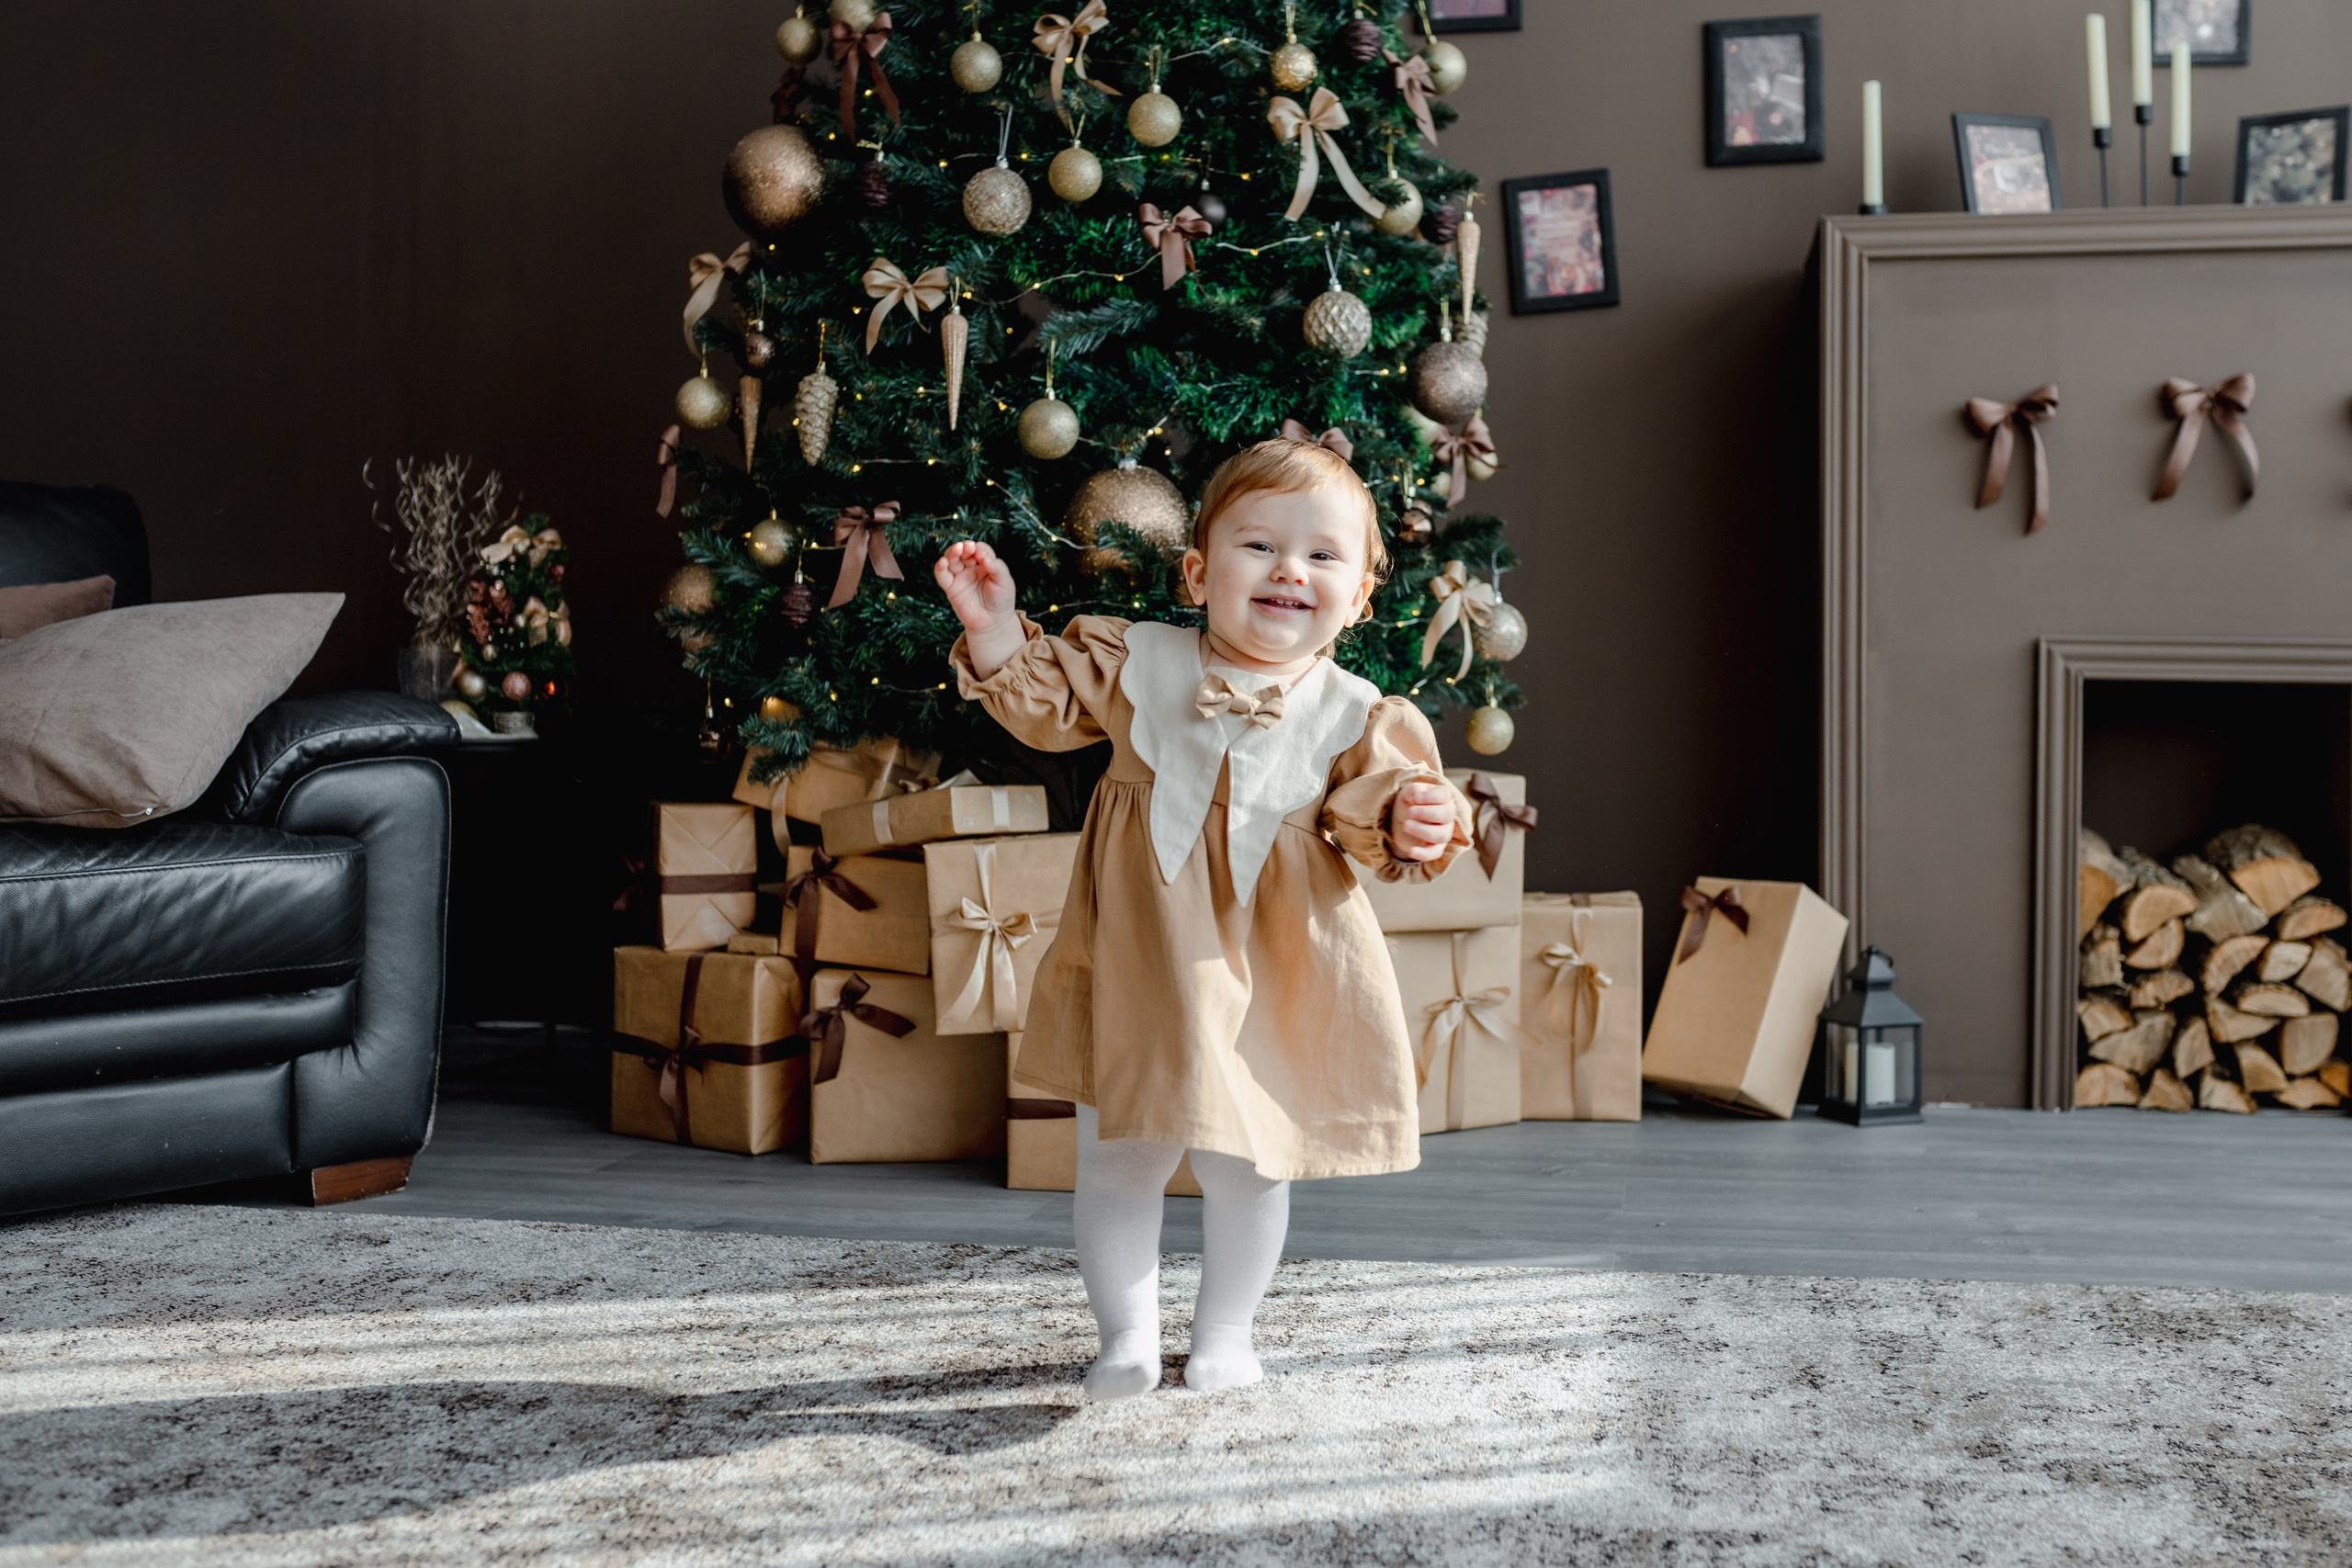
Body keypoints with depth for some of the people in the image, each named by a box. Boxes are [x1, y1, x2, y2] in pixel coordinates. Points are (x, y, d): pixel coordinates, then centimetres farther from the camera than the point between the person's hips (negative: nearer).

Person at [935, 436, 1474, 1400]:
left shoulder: (1353, 713, -3)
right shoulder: (1134, 661, -3)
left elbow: (1366, 811, -2)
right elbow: (1042, 703, 5)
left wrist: (1409, 823, -24)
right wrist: (996, 627, -11)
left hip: (1272, 979, 0)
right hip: (1138, 970, 0)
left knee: (1247, 1168, 11)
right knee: (1117, 1162, 7)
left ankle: (1225, 1330, 34)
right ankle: (1127, 1335, 26)